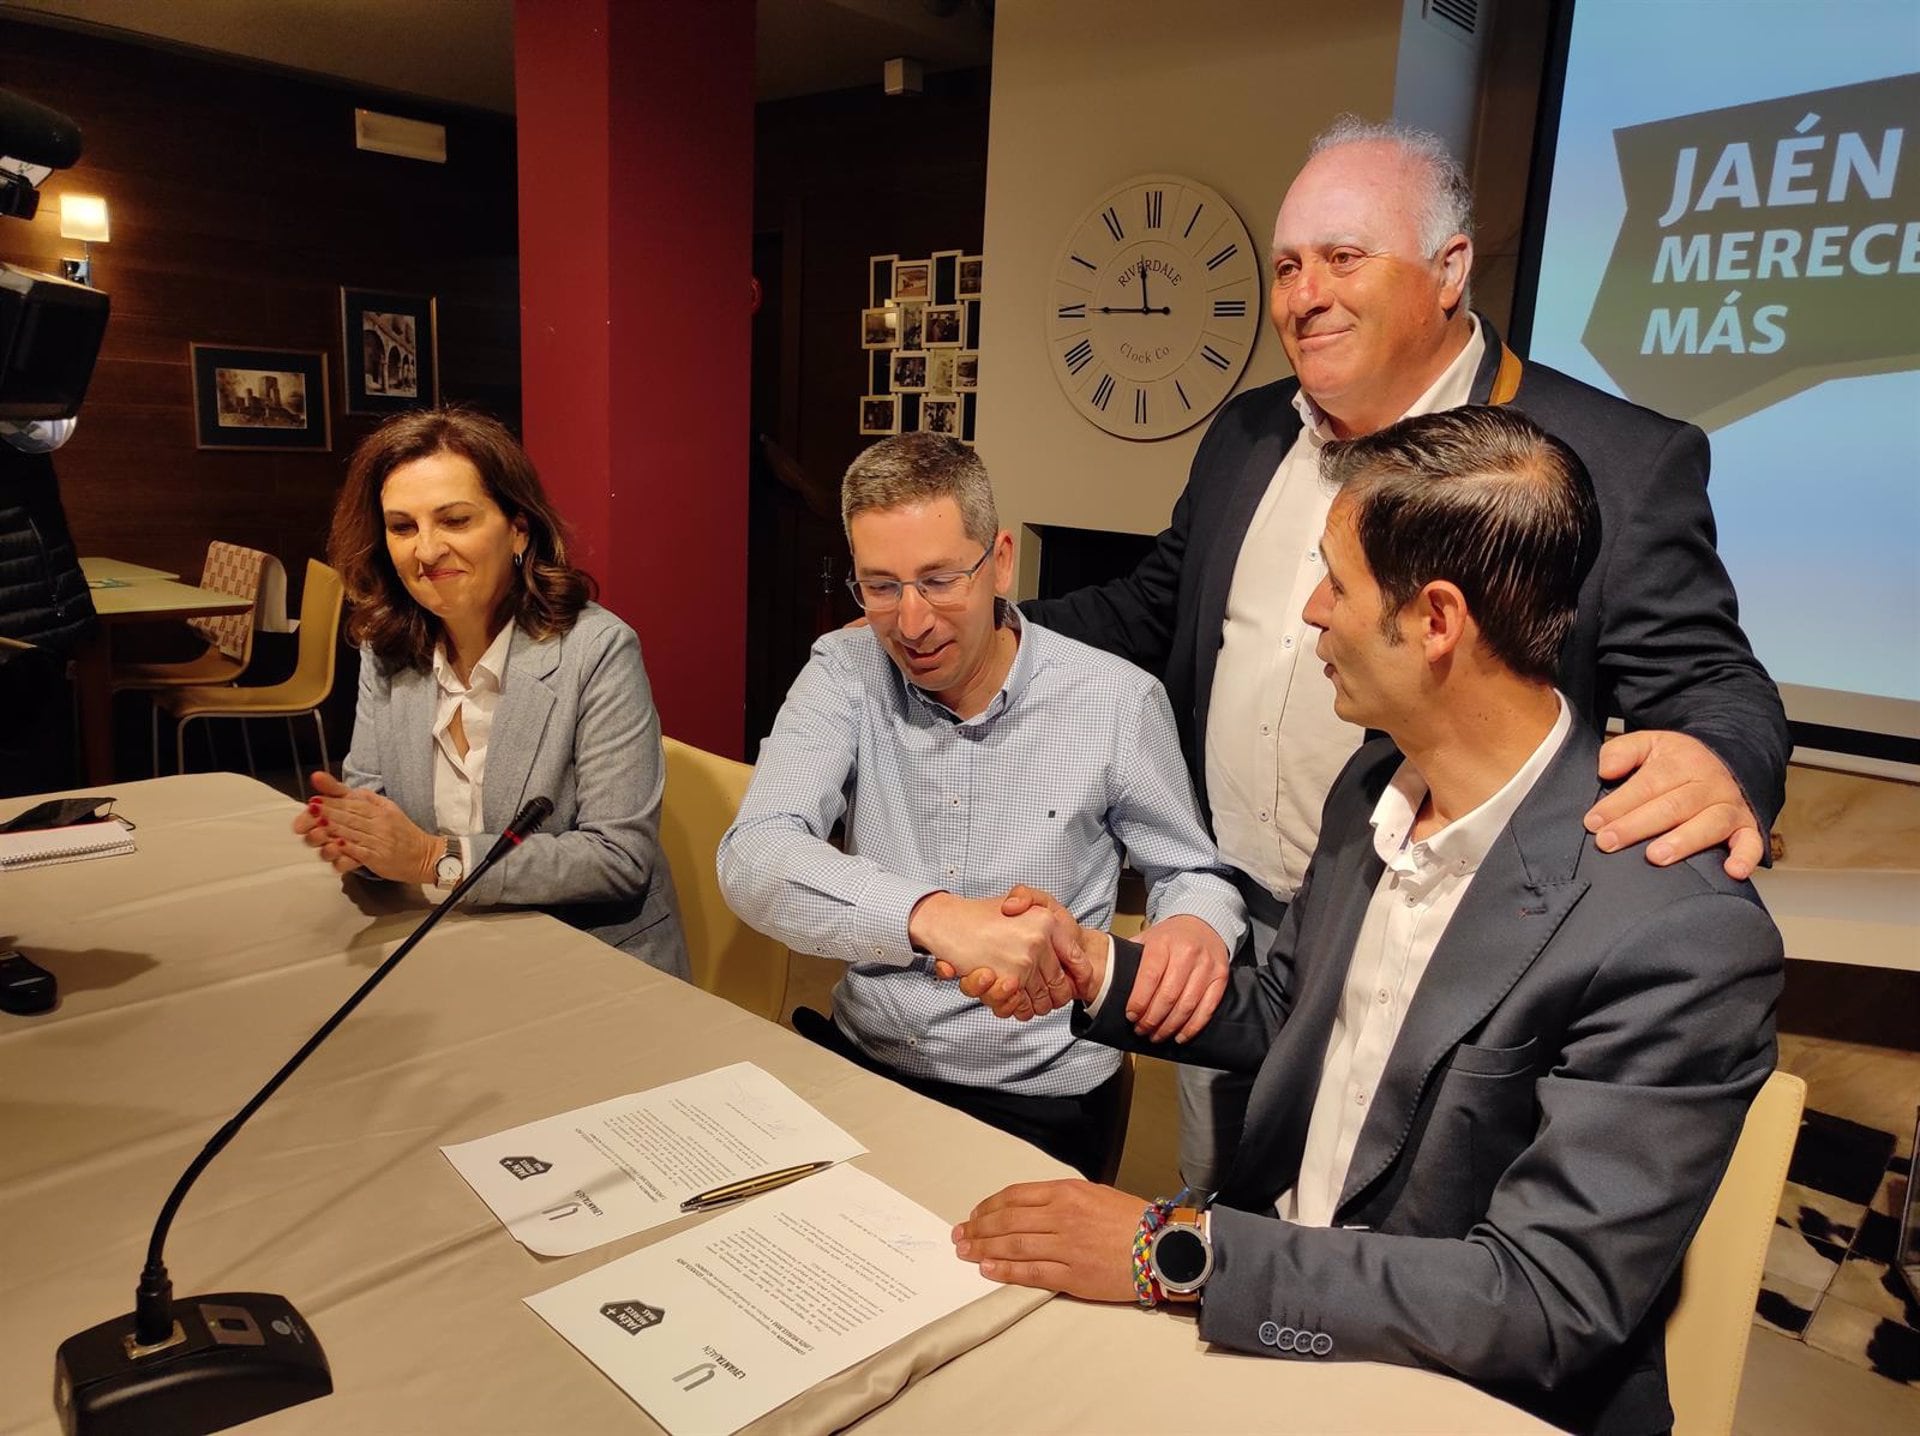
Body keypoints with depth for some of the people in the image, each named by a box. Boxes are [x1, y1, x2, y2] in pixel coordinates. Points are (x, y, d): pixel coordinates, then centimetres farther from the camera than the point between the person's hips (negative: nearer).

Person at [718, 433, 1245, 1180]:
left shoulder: (1117, 700, -8)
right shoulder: (844, 674, -4)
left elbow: (1187, 872, 7)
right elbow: (753, 859, -19)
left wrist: (1196, 926, -19)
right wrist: (931, 915, -38)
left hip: (1035, 1098, -2)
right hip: (860, 1058, 3)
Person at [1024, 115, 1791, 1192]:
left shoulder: (1620, 463, -14)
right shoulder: (1246, 435, 5)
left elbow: (1708, 681, -14)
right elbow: (1155, 613, 13)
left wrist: (1717, 763, -37)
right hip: (1222, 940, 6)